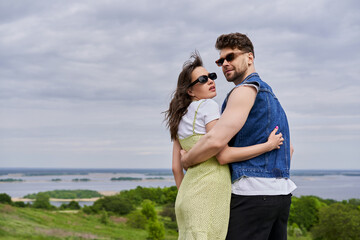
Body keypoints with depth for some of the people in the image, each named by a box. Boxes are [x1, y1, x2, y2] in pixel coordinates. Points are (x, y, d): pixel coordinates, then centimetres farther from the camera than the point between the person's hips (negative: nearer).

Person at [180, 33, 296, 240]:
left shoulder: (245, 90, -9)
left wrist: (186, 160, -5)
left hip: (252, 192, -10)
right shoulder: (269, 93, 22)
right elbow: (288, 149, 27)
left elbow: (216, 140, -21)